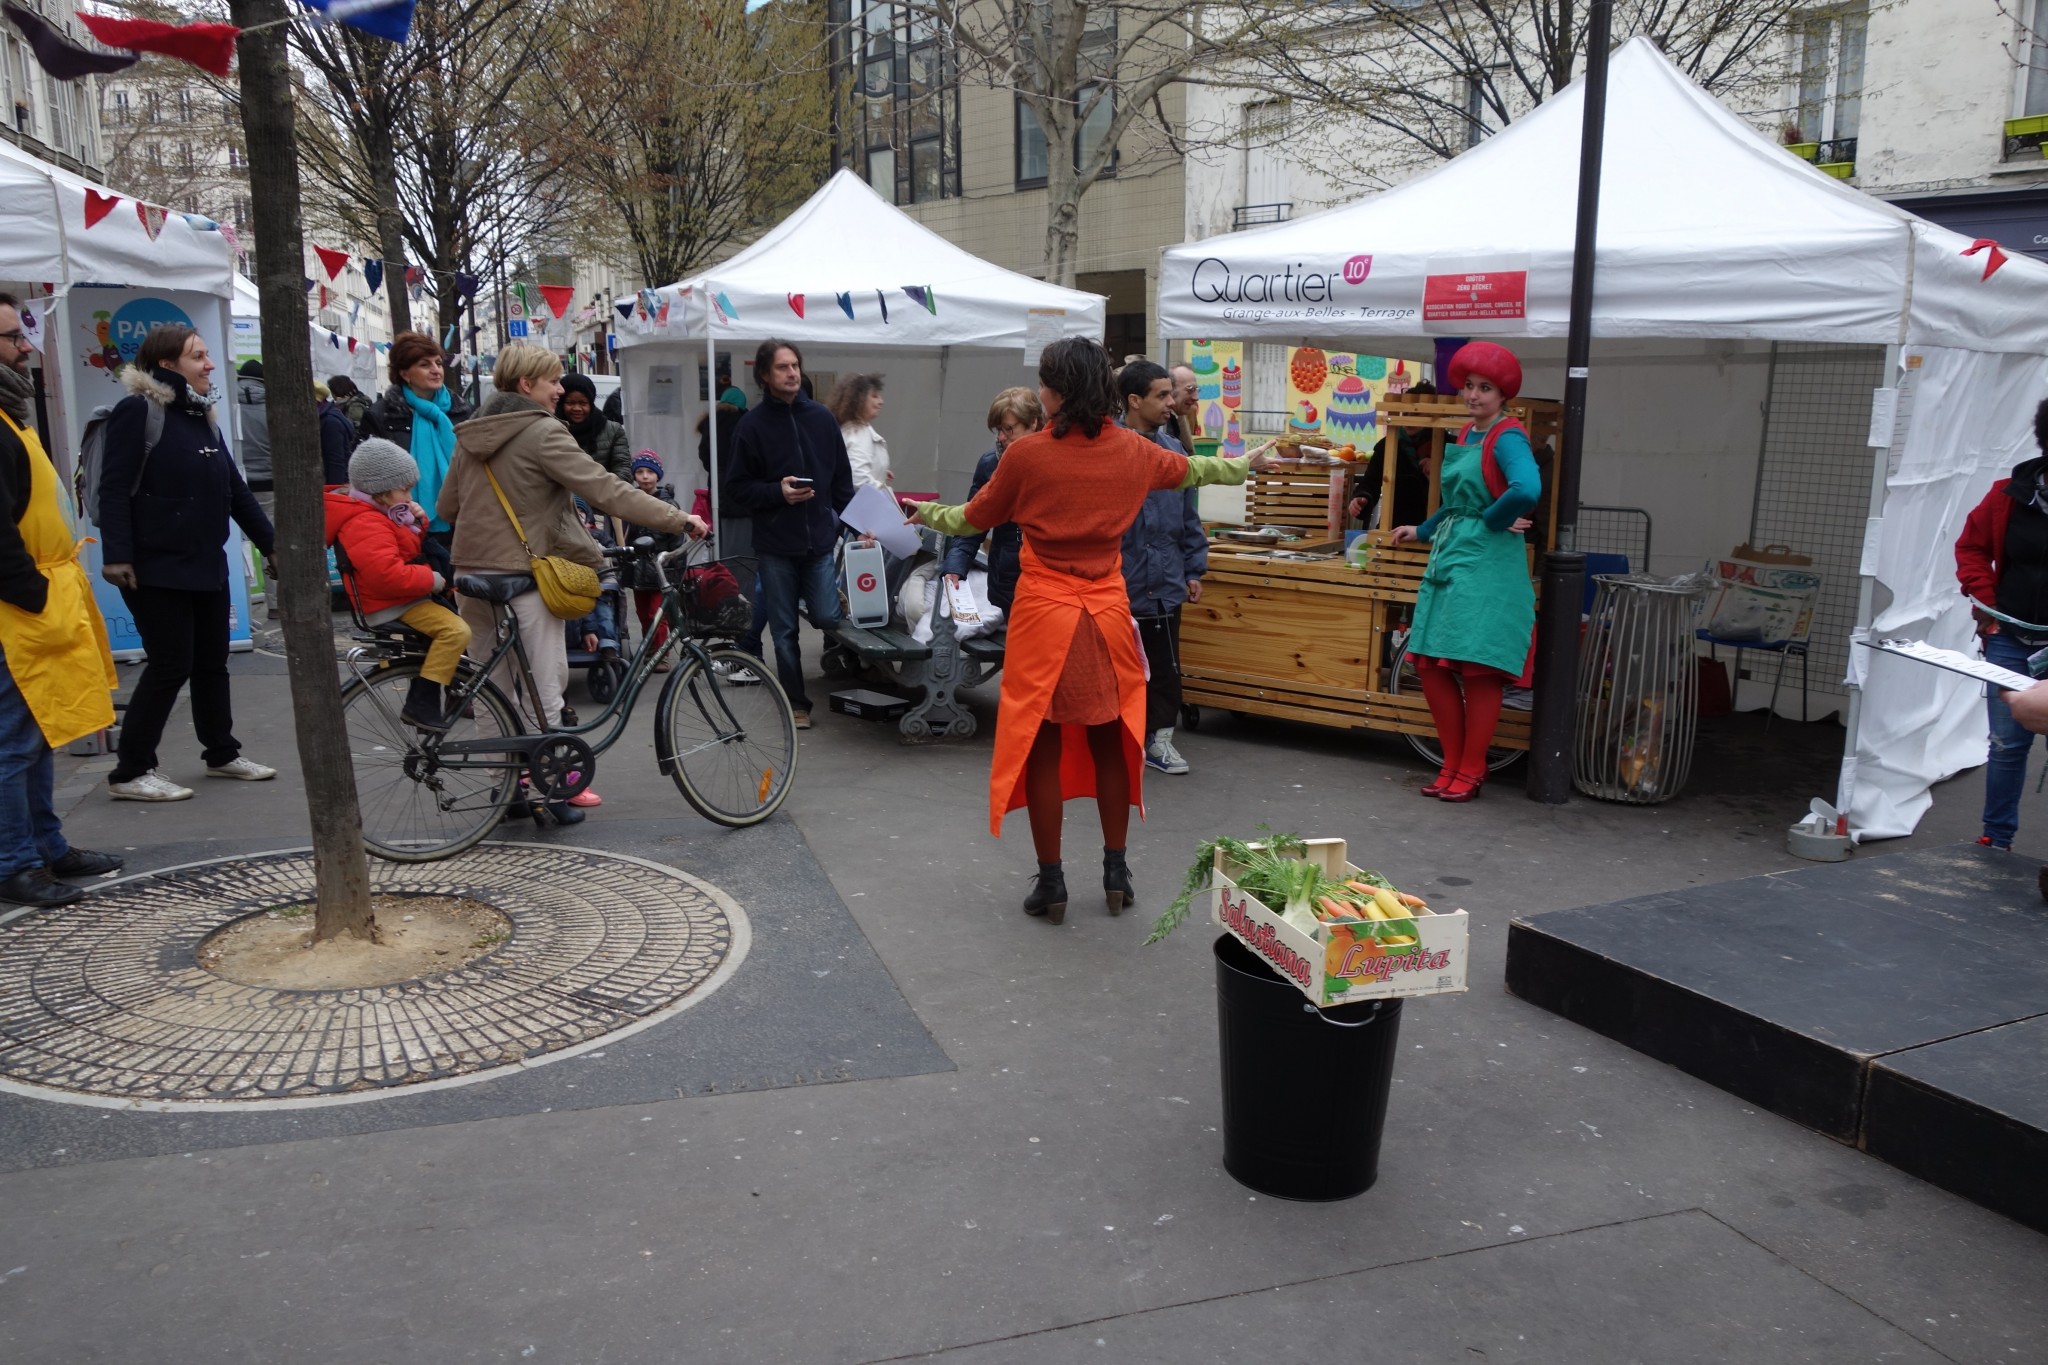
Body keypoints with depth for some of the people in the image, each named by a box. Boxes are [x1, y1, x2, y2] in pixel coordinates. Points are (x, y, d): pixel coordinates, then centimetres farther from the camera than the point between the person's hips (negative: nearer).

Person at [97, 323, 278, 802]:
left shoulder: (201, 416, 15)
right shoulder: (137, 411, -10)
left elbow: (235, 489, 19)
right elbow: (114, 488, -15)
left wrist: (271, 542, 17)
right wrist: (117, 555, -22)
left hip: (207, 565, 8)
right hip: (157, 568, -8)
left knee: (212, 662, 14)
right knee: (170, 665, -6)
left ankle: (222, 753, 28)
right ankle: (129, 772, 4)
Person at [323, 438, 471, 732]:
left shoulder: (379, 510, 12)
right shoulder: (363, 523, -22)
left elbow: (409, 545, 23)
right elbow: (387, 574, -33)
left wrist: (418, 520, 2)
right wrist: (432, 580, -22)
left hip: (404, 596, 11)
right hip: (389, 605, -11)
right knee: (456, 630, -27)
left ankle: (446, 691, 32)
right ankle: (420, 704, -23)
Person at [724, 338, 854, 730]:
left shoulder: (821, 417, 5)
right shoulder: (753, 424, -2)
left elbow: (842, 478, 10)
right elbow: (737, 489, 0)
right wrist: (777, 492, -15)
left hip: (820, 539, 1)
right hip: (775, 544, -1)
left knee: (827, 617, -7)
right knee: (784, 630, 5)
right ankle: (796, 702, 18)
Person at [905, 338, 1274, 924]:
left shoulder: (1026, 454, -10)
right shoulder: (1133, 450, 1)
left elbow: (975, 519, 5)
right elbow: (1191, 470, 22)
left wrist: (928, 513, 26)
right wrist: (1248, 464, 42)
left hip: (1043, 611, -3)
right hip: (1107, 607, 4)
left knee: (1042, 748, 6)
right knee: (1110, 741, 15)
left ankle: (1051, 883, 12)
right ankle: (1116, 871, 25)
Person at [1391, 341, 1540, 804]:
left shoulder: (1507, 437, -10)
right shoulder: (1465, 434, 17)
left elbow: (1527, 490, -30)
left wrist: (1494, 522, -15)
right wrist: (1422, 531, 38)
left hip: (1487, 564, -9)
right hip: (1448, 559, 9)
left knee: (1478, 669, -4)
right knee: (1431, 665, 6)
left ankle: (1471, 771, 8)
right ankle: (1453, 763, 19)